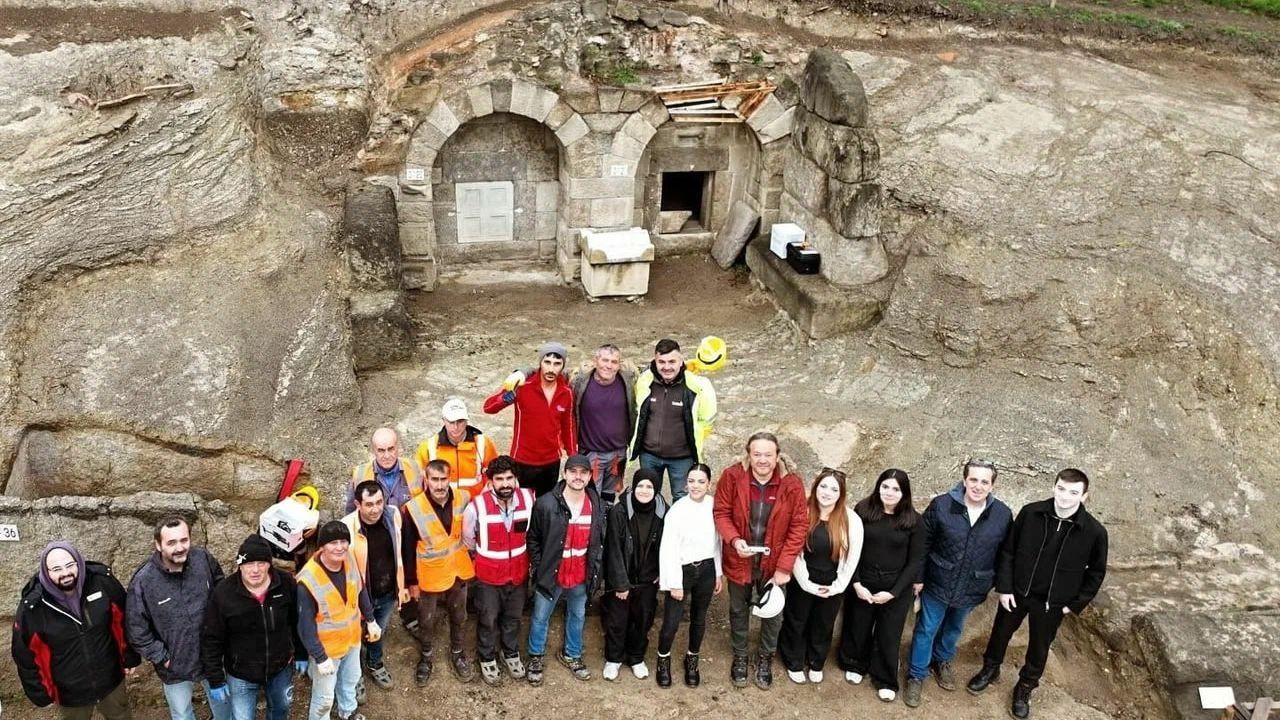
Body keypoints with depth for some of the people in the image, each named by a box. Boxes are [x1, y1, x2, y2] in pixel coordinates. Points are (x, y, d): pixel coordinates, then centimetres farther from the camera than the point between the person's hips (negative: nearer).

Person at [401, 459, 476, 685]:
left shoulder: (463, 499, -16)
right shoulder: (413, 508, -24)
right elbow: (408, 549, -14)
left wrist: (471, 559, 7)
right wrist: (411, 581, -8)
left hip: (458, 571, 2)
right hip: (430, 576, -2)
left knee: (458, 617, 23)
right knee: (426, 621, 19)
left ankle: (457, 653, 47)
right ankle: (426, 657, 44)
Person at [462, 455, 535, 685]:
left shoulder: (528, 499, -18)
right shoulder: (477, 507, -26)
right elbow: (468, 540, -6)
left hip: (519, 573, 2)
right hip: (488, 575, -2)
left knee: (513, 617, 24)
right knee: (488, 620, 18)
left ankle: (512, 654, 48)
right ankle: (487, 658, 43)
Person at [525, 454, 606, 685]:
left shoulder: (596, 505, -6)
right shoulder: (546, 503, -18)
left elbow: (599, 541, 7)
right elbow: (533, 539, -7)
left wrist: (595, 568, 3)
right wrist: (538, 568, -8)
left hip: (581, 577, 3)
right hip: (550, 574, -3)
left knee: (577, 616, 22)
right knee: (540, 617, 14)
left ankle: (571, 654, 44)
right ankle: (535, 657, 36)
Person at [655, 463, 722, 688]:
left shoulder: (714, 507, -5)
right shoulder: (677, 510, -17)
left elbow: (717, 541, 6)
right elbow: (668, 550, -13)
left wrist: (719, 573, 10)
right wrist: (675, 583, -11)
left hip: (706, 570, 4)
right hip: (682, 571, -3)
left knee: (699, 618, 17)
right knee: (672, 621, -1)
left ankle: (692, 659, 40)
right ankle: (663, 659, 28)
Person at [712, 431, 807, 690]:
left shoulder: (792, 484, -18)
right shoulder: (732, 476, -18)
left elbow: (799, 526, -12)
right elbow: (721, 513, -9)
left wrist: (784, 567, -14)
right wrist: (734, 539, -27)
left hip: (773, 563, 0)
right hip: (739, 560, 0)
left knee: (773, 614, 19)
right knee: (739, 611, 21)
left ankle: (765, 659, 44)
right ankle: (739, 658, 44)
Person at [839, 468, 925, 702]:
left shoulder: (914, 521, -9)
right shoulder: (863, 510, -8)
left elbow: (915, 561, -7)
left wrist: (893, 592, -12)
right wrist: (856, 584, -12)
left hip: (896, 588, -1)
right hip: (862, 583, 1)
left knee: (888, 635, 11)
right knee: (858, 628, 16)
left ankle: (885, 680, 31)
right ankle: (855, 665, 42)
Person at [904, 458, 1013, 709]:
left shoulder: (1003, 515, -12)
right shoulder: (941, 505, -18)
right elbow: (923, 545, -9)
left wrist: (997, 584, 6)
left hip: (972, 590, 3)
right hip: (937, 584, -2)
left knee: (954, 628, 25)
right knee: (926, 630, 12)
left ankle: (942, 661, 51)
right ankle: (916, 675, 31)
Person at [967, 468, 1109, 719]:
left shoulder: (1094, 532, -20)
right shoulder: (1030, 513, -18)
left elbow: (1096, 572, -4)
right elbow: (1008, 551, -7)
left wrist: (1075, 604, -4)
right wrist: (1004, 587, -8)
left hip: (1053, 603, -1)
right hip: (1016, 592, 1)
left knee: (1039, 648, 19)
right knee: (1001, 633, 21)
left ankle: (1025, 687, 44)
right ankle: (990, 669, 50)